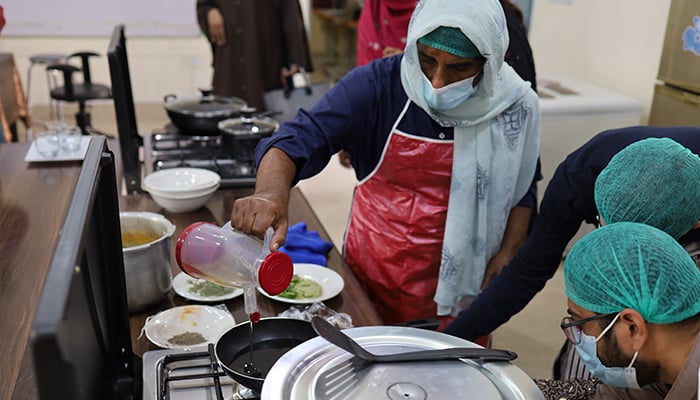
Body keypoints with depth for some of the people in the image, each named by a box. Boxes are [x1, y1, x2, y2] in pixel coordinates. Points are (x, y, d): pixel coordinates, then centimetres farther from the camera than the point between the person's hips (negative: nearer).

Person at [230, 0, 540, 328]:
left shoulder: (515, 106, -10)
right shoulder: (377, 85, -17)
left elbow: (521, 190, 5)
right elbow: (298, 139, -24)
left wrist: (506, 258, -5)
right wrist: (272, 192, -43)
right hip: (368, 280, 0)